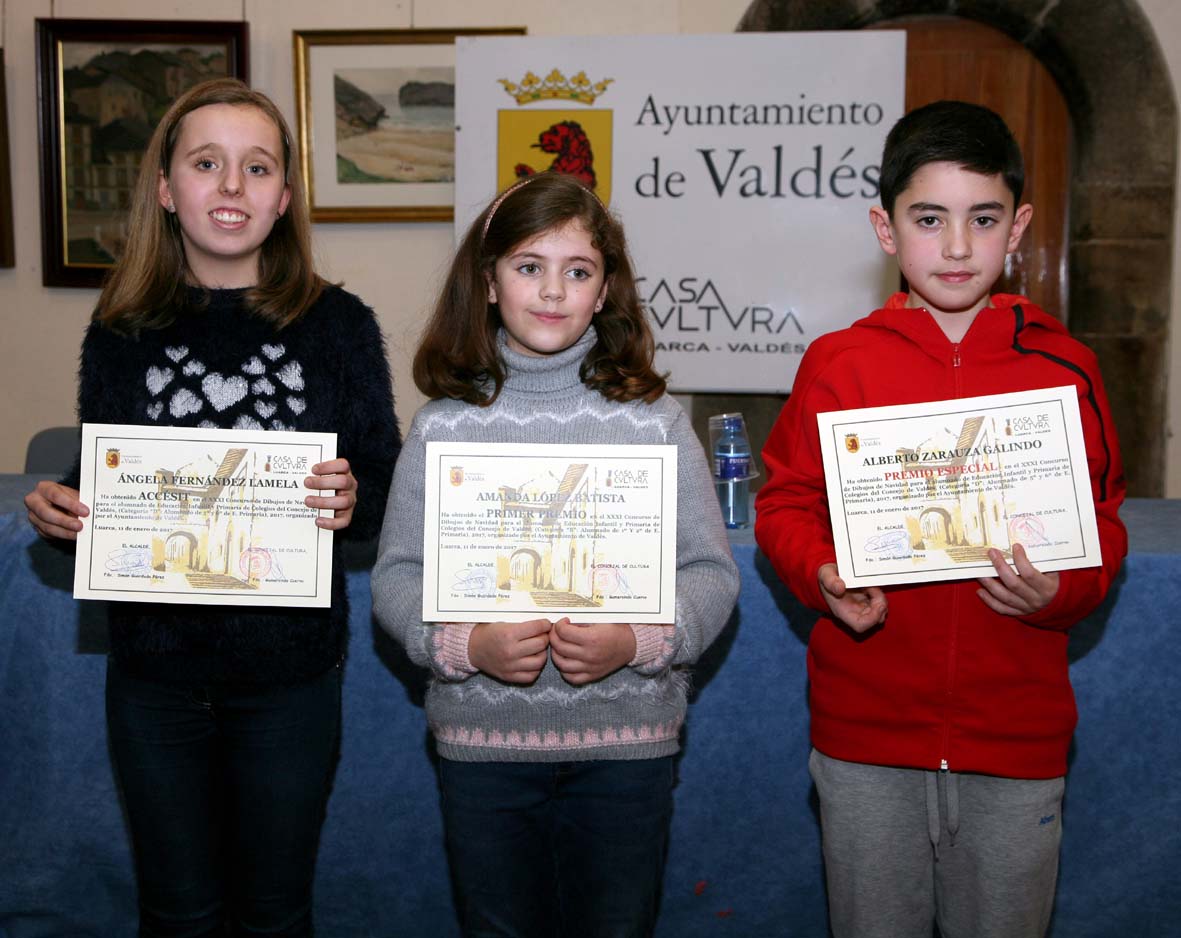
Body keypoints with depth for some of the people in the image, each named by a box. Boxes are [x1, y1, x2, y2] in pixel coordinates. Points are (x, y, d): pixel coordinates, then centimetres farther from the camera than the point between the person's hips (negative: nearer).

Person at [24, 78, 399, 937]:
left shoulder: (340, 325, -5)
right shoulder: (121, 333, 0)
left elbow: (387, 497, -1)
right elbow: (93, 497, 10)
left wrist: (350, 503, -22)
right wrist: (54, 513, -11)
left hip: (290, 670, -1)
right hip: (153, 668, 2)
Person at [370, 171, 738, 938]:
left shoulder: (654, 420, 0)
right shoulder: (445, 424, 1)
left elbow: (712, 571, -1)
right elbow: (398, 574, 1)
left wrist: (639, 642, -18)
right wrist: (466, 645, -17)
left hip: (625, 740, 0)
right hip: (483, 739, 1)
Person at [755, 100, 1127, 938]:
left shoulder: (1064, 369, 1)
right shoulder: (840, 365, -1)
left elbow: (1103, 525, 5)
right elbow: (785, 504, 4)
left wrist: (1060, 591, -14)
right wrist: (822, 576, -15)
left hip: (1017, 737, 1)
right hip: (867, 732, 0)